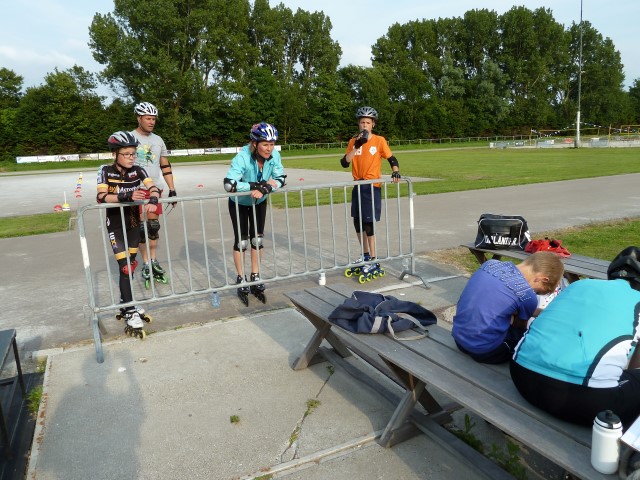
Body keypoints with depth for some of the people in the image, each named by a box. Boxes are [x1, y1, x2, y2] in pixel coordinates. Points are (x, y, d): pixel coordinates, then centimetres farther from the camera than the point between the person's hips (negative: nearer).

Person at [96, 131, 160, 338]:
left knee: (131, 266, 11)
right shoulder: (106, 171, -10)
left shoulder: (137, 171, -2)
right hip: (115, 225, -4)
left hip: (133, 223, 4)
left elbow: (153, 187, -14)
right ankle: (130, 315, -2)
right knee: (125, 267, -9)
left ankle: (126, 305, 28)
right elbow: (101, 197, -21)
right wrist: (127, 196, -35)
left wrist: (153, 200, -36)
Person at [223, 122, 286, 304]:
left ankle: (255, 278, 19)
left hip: (259, 202, 4)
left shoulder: (274, 155, -22)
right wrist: (258, 185, -41)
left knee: (257, 239, 7)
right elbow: (229, 184, -42)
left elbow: (281, 179, -18)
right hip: (239, 203, -4)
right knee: (242, 241, 1)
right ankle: (241, 280, 16)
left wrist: (264, 190, -36)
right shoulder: (242, 157, -34)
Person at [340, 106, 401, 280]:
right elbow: (344, 163, -6)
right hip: (358, 186, 5)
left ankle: (373, 262, 2)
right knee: (358, 223, 12)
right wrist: (357, 146, -15)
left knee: (368, 224, -7)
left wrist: (395, 172, -21)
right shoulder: (353, 141, 6)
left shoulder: (379, 140, -4)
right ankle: (365, 255, 29)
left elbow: (392, 159, -2)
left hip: (372, 187, -5)